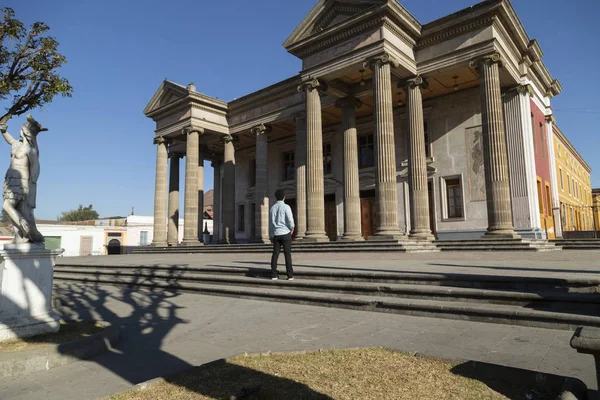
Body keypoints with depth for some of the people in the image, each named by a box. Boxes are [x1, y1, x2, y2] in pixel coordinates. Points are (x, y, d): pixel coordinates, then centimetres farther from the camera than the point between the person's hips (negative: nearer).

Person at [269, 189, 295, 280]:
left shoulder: (272, 208, 7)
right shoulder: (286, 207, -7)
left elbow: (270, 223, 10)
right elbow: (290, 220, -13)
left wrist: (271, 236, 16)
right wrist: (292, 228, 7)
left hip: (276, 234, 4)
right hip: (285, 233, -4)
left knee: (275, 254, 5)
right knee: (287, 254, -1)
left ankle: (274, 275, 4)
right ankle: (290, 275, -2)